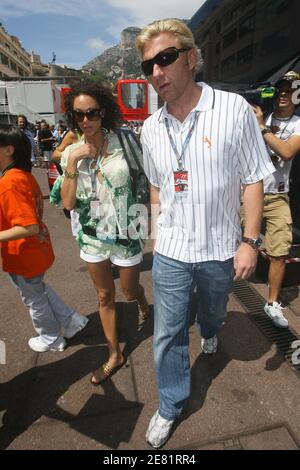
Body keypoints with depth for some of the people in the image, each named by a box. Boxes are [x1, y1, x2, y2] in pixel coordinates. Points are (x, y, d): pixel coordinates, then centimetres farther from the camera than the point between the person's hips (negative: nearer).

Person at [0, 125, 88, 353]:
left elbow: (29, 227, -32)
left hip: (24, 257, -8)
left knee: (34, 299, 16)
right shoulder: (25, 175, 0)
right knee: (38, 289, 30)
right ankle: (71, 320, 38)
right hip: (37, 249, 8)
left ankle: (52, 339, 41)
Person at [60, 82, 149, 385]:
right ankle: (114, 355, 35)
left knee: (129, 291, 15)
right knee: (104, 297, 15)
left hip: (125, 233, -3)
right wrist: (72, 163, -18)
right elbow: (68, 203, -9)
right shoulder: (71, 153, -3)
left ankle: (141, 298, 55)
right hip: (92, 235, 3)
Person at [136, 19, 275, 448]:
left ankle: (209, 332, 63)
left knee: (214, 312, 26)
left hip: (220, 250, -1)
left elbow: (253, 180, -8)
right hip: (170, 252, 2)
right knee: (168, 335, 9)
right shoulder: (150, 128, 0)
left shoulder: (234, 109, -11)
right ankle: (171, 406, 33)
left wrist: (250, 240, -11)